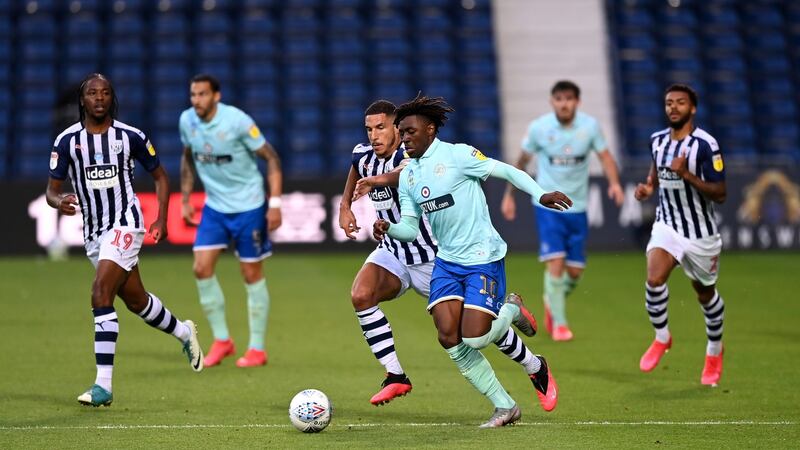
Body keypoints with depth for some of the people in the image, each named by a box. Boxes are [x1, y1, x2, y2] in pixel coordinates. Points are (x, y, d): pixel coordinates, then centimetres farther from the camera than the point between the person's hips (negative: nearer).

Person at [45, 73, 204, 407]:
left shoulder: (131, 137, -4)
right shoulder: (67, 140, -1)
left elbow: (160, 176, 9)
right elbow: (51, 190, -1)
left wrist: (161, 219, 0)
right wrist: (60, 202, -25)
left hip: (125, 223, -4)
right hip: (92, 230, 4)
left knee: (100, 295, -20)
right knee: (136, 301, 17)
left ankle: (103, 385, -20)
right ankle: (184, 332, 47)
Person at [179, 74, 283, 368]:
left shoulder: (237, 121, -20)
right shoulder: (187, 120, -4)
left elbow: (271, 158, -13)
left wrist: (275, 203, -18)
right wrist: (186, 200, 9)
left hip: (248, 206, -5)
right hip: (214, 206, 5)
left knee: (252, 274, 1)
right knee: (201, 268, -6)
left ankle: (257, 348, 11)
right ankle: (222, 340, 9)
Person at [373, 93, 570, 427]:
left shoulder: (456, 155, -10)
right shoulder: (407, 177, 9)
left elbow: (506, 171, -8)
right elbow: (410, 227, 10)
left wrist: (541, 195, -19)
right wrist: (388, 228, -11)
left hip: (483, 258, -6)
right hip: (447, 261, 7)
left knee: (473, 338, -16)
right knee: (449, 339, -8)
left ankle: (511, 310, 20)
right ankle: (505, 407, 5)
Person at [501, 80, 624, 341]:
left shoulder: (590, 126, -5)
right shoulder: (539, 128, -8)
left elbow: (605, 156, -1)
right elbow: (522, 161, 5)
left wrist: (614, 183, -20)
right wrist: (509, 195, 6)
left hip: (578, 207, 3)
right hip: (548, 204, -3)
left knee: (575, 271, 5)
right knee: (556, 262, -15)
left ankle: (552, 303, 35)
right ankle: (558, 323, -4)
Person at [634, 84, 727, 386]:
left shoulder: (705, 144, -17)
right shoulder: (658, 140, 1)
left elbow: (720, 194, -18)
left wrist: (686, 175, -30)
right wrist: (648, 188, -1)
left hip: (701, 233, -3)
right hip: (667, 225, 3)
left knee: (705, 294, 13)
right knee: (654, 279, -22)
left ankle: (715, 350, 39)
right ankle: (661, 338, 1)